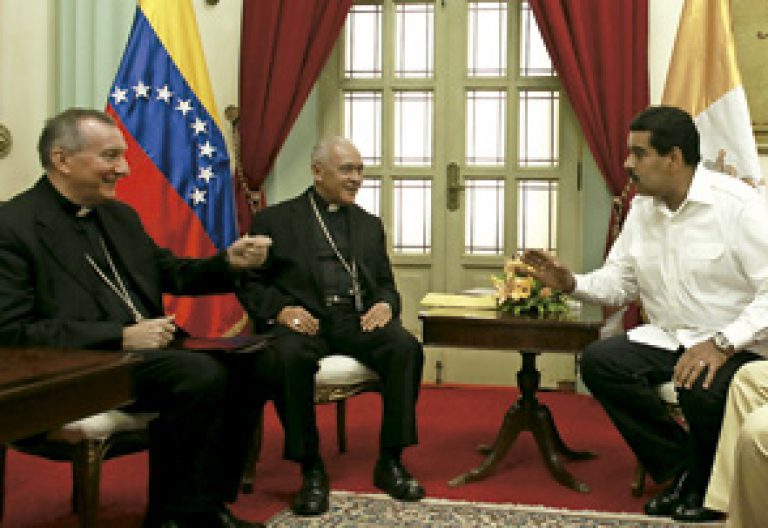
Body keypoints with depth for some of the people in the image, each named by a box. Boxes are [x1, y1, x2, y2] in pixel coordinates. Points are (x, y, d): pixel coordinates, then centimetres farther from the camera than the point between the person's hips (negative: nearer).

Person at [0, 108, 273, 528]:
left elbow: (171, 273, 23)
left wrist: (229, 262, 1)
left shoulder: (120, 215, 16)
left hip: (146, 352, 8)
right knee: (202, 375, -27)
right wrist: (120, 337, -20)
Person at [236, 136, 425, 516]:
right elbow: (250, 283, 6)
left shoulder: (370, 224, 23)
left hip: (357, 320, 3)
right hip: (301, 320, -3)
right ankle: (311, 470, -21)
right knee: (288, 356, -37)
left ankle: (389, 463, -17)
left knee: (405, 346, -28)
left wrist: (385, 305, -4)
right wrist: (281, 310, -14)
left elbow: (385, 283, 21)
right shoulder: (274, 220, 11)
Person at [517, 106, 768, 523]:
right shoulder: (642, 208, 7)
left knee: (702, 389, -35)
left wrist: (722, 344, -31)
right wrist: (571, 284, -8)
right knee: (598, 361, -15)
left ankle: (712, 487, 0)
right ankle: (682, 470, 0)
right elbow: (618, 282, 11)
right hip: (669, 338, 7)